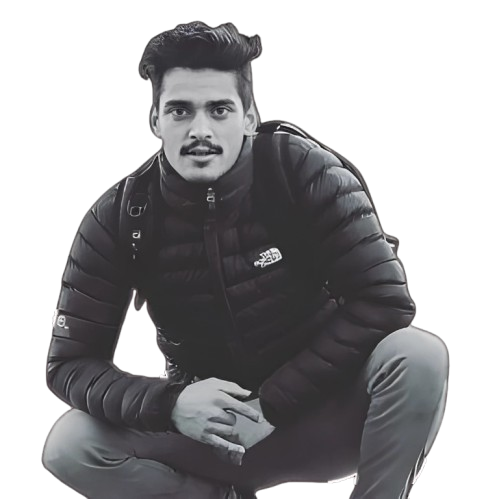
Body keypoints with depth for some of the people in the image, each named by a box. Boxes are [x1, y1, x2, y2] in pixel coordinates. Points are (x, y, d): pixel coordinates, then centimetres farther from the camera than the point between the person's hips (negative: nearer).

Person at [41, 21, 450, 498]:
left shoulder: (302, 172, -19)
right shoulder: (117, 218, -12)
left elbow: (383, 301, -21)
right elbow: (69, 363, -10)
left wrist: (273, 405, -24)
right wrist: (170, 404, -30)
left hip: (317, 412, -2)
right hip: (210, 426, 2)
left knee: (418, 356, -31)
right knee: (69, 446, -21)